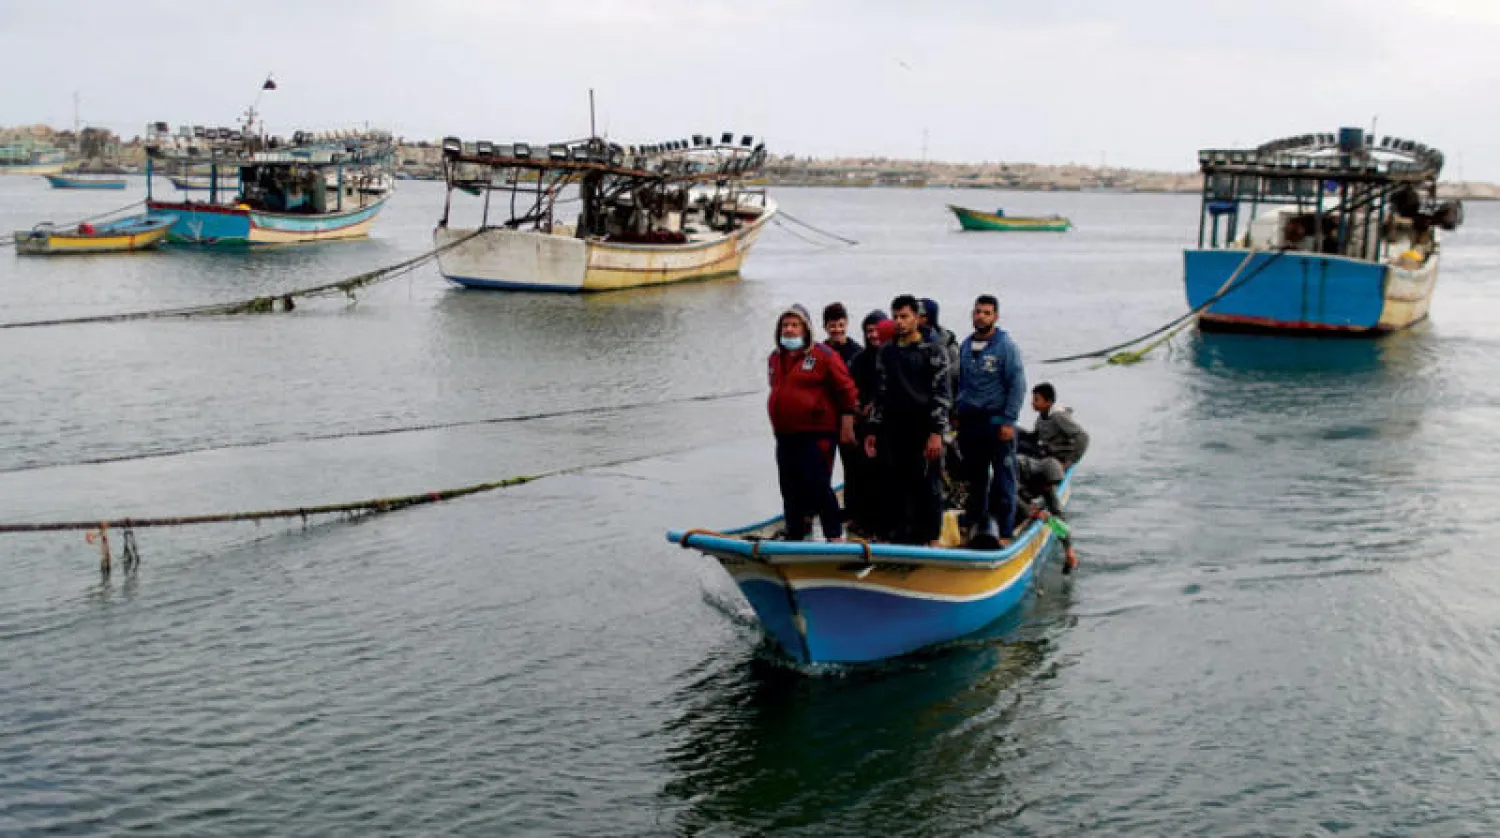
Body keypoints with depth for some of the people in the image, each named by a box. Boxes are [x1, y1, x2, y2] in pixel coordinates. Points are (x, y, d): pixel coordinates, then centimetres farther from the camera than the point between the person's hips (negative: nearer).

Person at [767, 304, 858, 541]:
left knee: (818, 488, -10)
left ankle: (835, 537, -3)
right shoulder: (775, 359, 13)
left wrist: (846, 426, -9)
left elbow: (847, 390, -7)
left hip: (816, 436, -7)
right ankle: (794, 538, 22)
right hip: (785, 438, 7)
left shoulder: (823, 356, -8)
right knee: (790, 492, 12)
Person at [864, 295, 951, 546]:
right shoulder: (886, 353, 14)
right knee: (897, 486, 7)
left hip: (925, 431, -5)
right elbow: (880, 393, 17)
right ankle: (899, 536, 14)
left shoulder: (933, 351, -2)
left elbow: (941, 394, -7)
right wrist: (873, 431, 12)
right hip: (893, 432, 5)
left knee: (928, 485, -1)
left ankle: (931, 538, 5)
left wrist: (936, 432, -14)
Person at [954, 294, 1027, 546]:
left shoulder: (1006, 346, -6)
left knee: (1003, 480, -3)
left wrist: (1008, 421, -13)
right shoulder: (966, 345, 12)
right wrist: (957, 412, 13)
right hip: (969, 421, 6)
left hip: (997, 422, -6)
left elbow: (1017, 385, -8)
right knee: (974, 478, 12)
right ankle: (976, 525, 22)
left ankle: (1005, 532, 0)